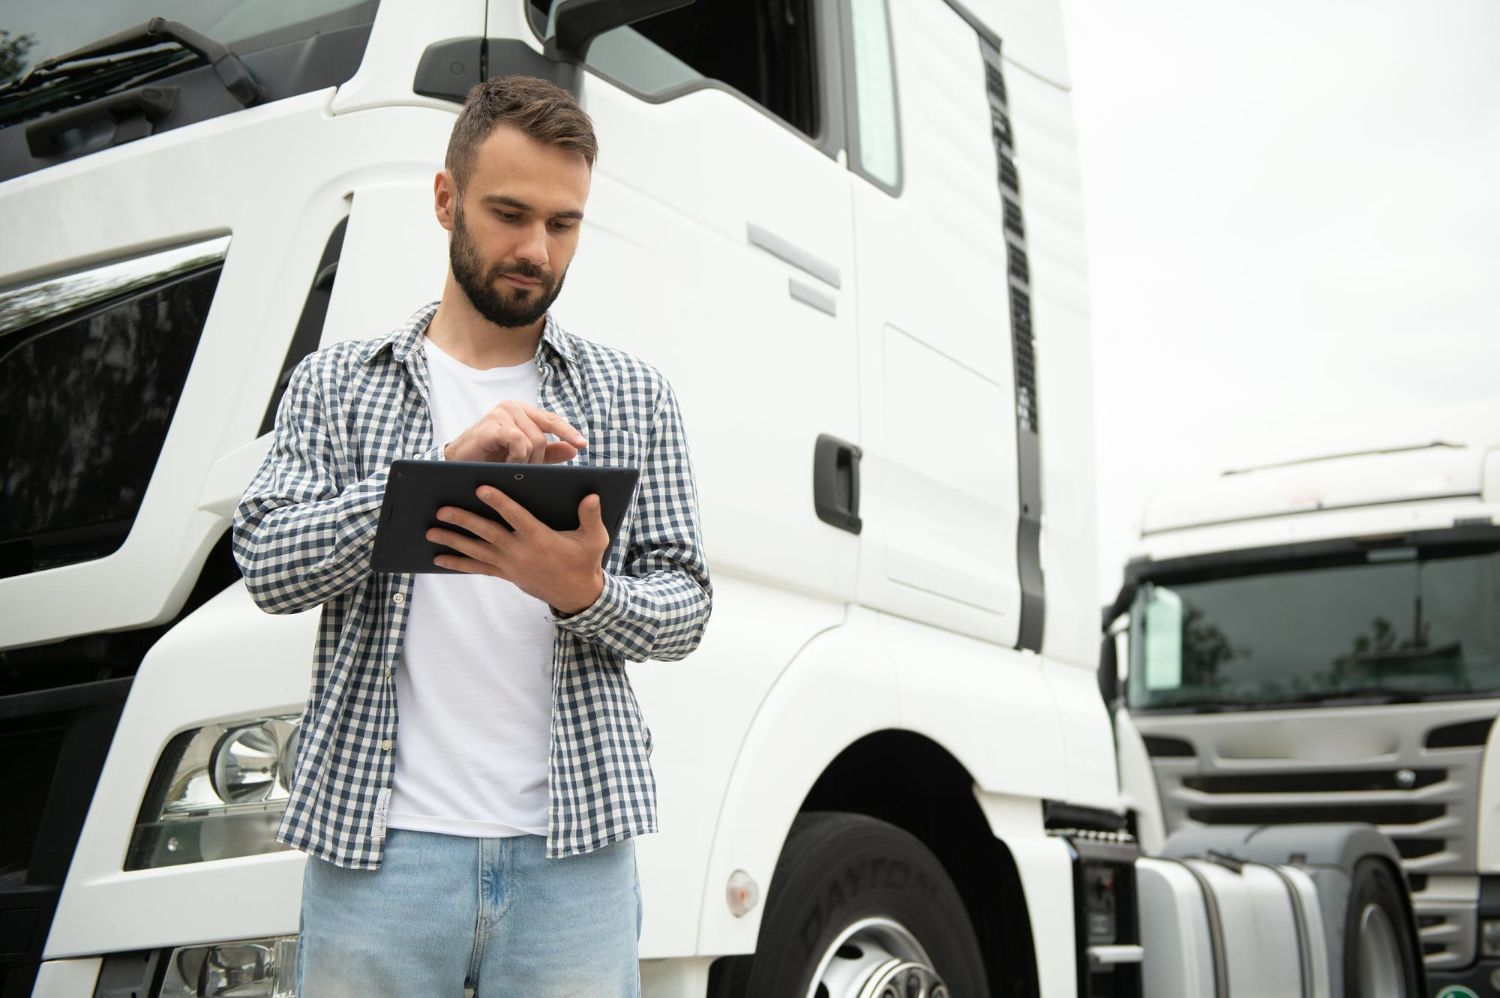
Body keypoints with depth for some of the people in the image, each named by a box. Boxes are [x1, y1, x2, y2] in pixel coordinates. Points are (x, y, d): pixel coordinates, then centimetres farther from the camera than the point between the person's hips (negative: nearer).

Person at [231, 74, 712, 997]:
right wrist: (448, 465, -16)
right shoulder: (337, 384, 10)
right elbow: (268, 564, -3)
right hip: (376, 846, 0)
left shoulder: (634, 396, 11)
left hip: (572, 848, 1)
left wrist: (585, 594, -15)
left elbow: (685, 607, 8)